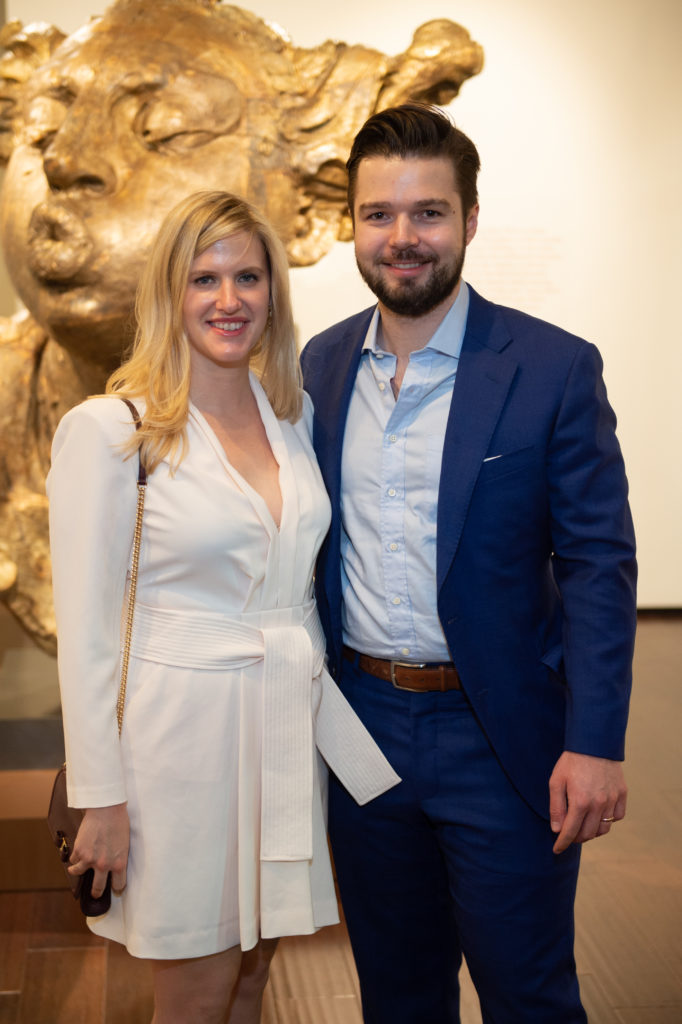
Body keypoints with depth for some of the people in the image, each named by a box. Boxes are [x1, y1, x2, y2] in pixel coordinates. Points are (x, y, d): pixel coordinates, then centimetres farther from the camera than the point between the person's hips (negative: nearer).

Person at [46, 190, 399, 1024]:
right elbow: (85, 629, -10)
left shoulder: (294, 415, 6)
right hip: (184, 729, -5)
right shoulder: (109, 430, -11)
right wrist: (100, 798, -11)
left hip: (290, 728, 5)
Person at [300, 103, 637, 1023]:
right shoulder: (321, 364, 4)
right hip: (360, 724, 4)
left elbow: (599, 563, -11)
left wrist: (595, 743, -16)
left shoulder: (555, 368, -10)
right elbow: (311, 542, 10)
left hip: (498, 740, -4)